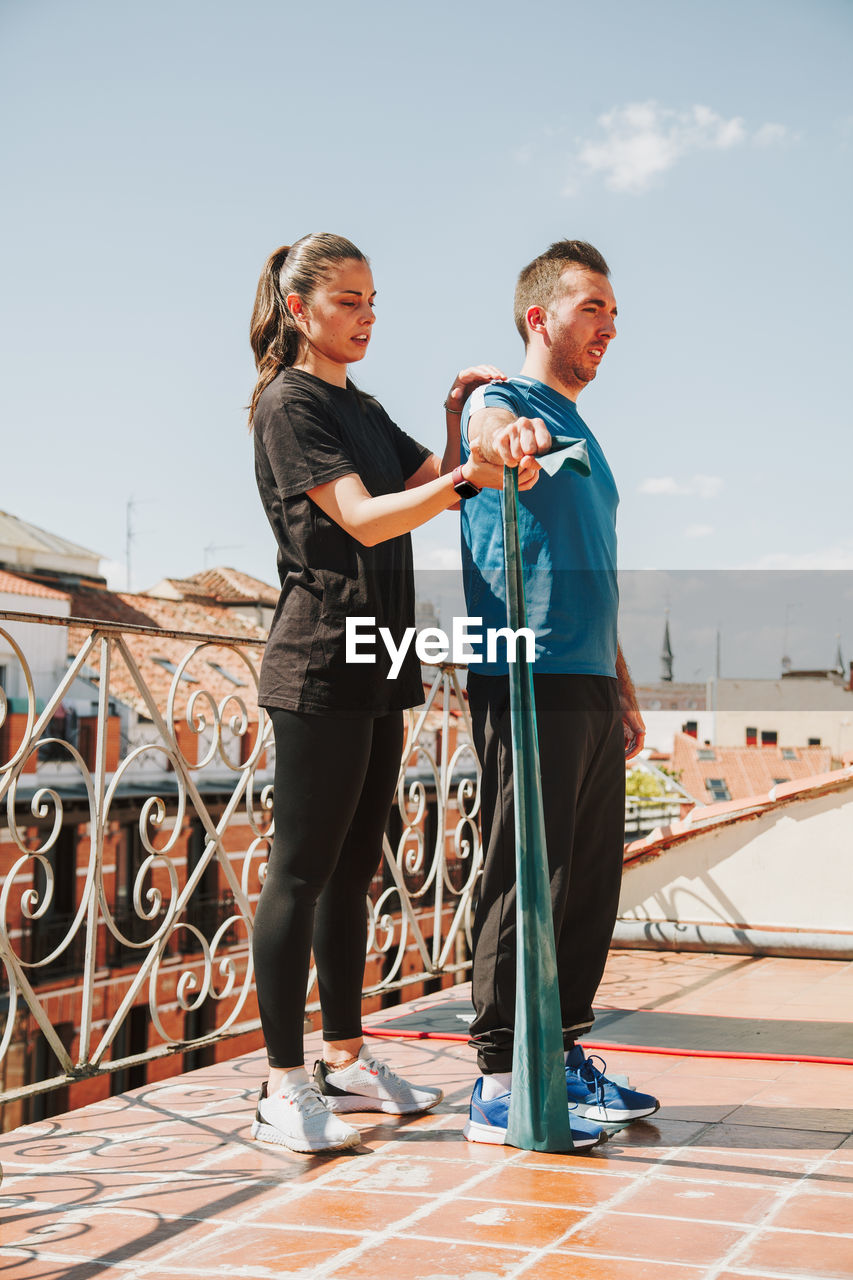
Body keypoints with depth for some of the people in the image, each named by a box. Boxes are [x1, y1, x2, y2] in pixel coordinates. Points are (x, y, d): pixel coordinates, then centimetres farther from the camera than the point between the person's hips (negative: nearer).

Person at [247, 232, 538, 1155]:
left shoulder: (364, 411, 20)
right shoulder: (288, 405, -6)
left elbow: (429, 485, 19)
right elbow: (364, 520, -17)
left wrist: (459, 418, 4)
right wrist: (465, 479, -29)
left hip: (379, 665, 9)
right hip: (320, 664, -9)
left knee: (353, 870, 12)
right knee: (302, 871, -6)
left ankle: (345, 1060, 21)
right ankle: (283, 1087, -1)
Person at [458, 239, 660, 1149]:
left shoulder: (578, 433, 25)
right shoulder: (500, 401, 0)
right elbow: (487, 430, -28)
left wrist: (622, 688, 24)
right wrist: (508, 435, -52)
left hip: (588, 685, 9)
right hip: (527, 679, -9)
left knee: (590, 878, 10)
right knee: (527, 877, -9)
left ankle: (562, 1056, 19)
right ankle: (500, 1083, -3)